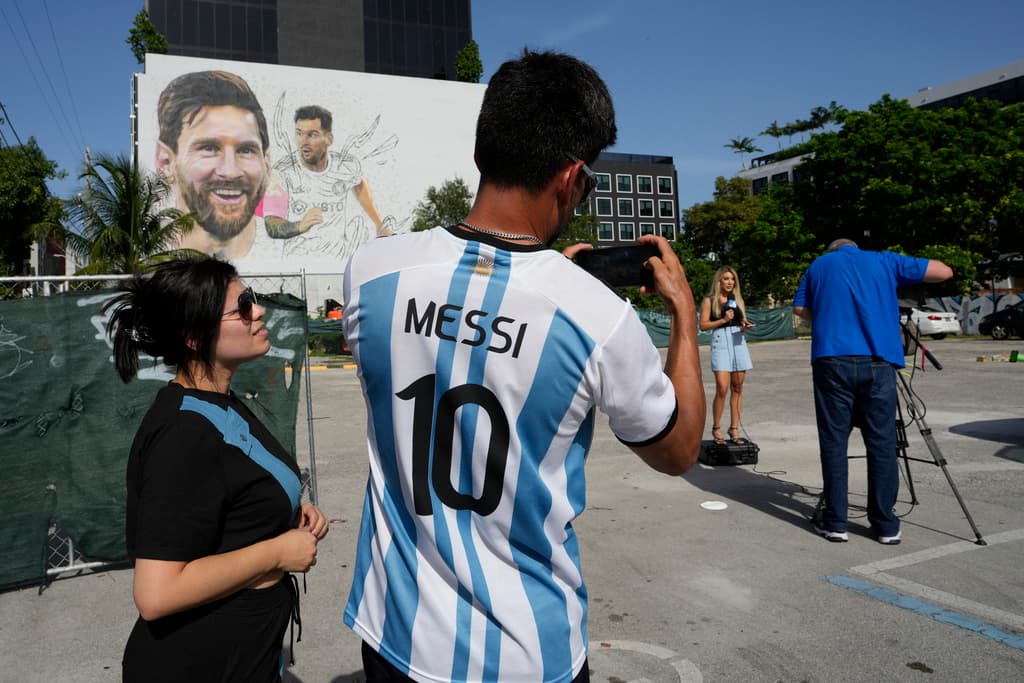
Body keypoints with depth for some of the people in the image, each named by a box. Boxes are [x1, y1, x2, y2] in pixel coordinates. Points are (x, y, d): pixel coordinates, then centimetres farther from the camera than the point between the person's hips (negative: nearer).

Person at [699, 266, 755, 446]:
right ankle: (716, 429, 1)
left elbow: (742, 322, 20)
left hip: (738, 342, 5)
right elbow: (703, 325, -3)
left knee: (737, 388, 3)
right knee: (722, 388, -12)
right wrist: (723, 320, -12)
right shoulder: (709, 300, 3)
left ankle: (734, 429, 9)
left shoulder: (737, 299, 16)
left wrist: (746, 325, -2)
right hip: (720, 341, -5)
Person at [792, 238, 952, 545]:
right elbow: (944, 271, 17)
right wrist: (908, 268, 33)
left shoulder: (819, 265, 17)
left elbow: (800, 308, 19)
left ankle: (835, 522, 6)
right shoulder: (884, 261, 15)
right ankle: (886, 525, 11)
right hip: (879, 362, 0)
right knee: (882, 443, 6)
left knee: (834, 441, 4)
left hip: (832, 360, 0)